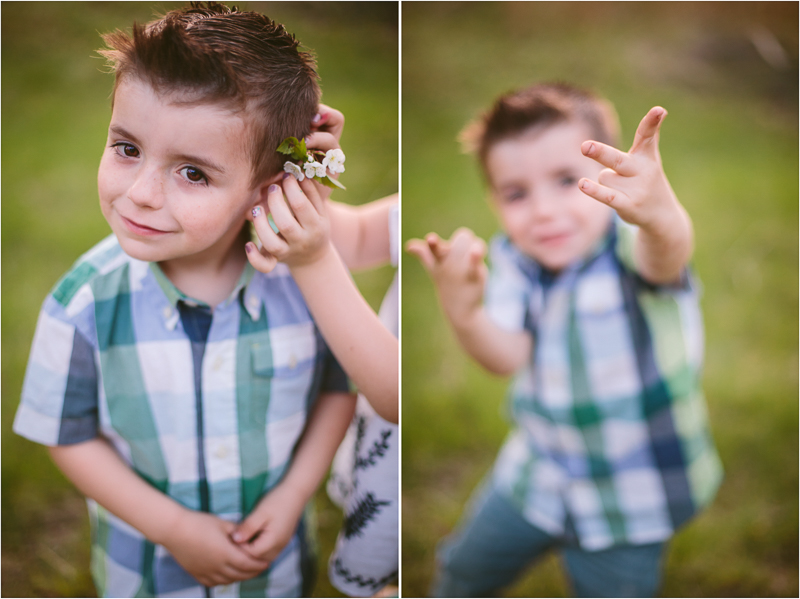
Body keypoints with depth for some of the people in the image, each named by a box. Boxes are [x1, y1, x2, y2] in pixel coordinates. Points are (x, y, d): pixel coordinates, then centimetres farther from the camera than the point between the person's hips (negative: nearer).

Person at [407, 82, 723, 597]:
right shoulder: (512, 258, -10)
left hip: (633, 497, -4)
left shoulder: (629, 244, -26)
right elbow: (508, 357, -19)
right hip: (536, 471, 5)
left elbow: (665, 257, -50)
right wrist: (463, 312, -39)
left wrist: (660, 216, -75)